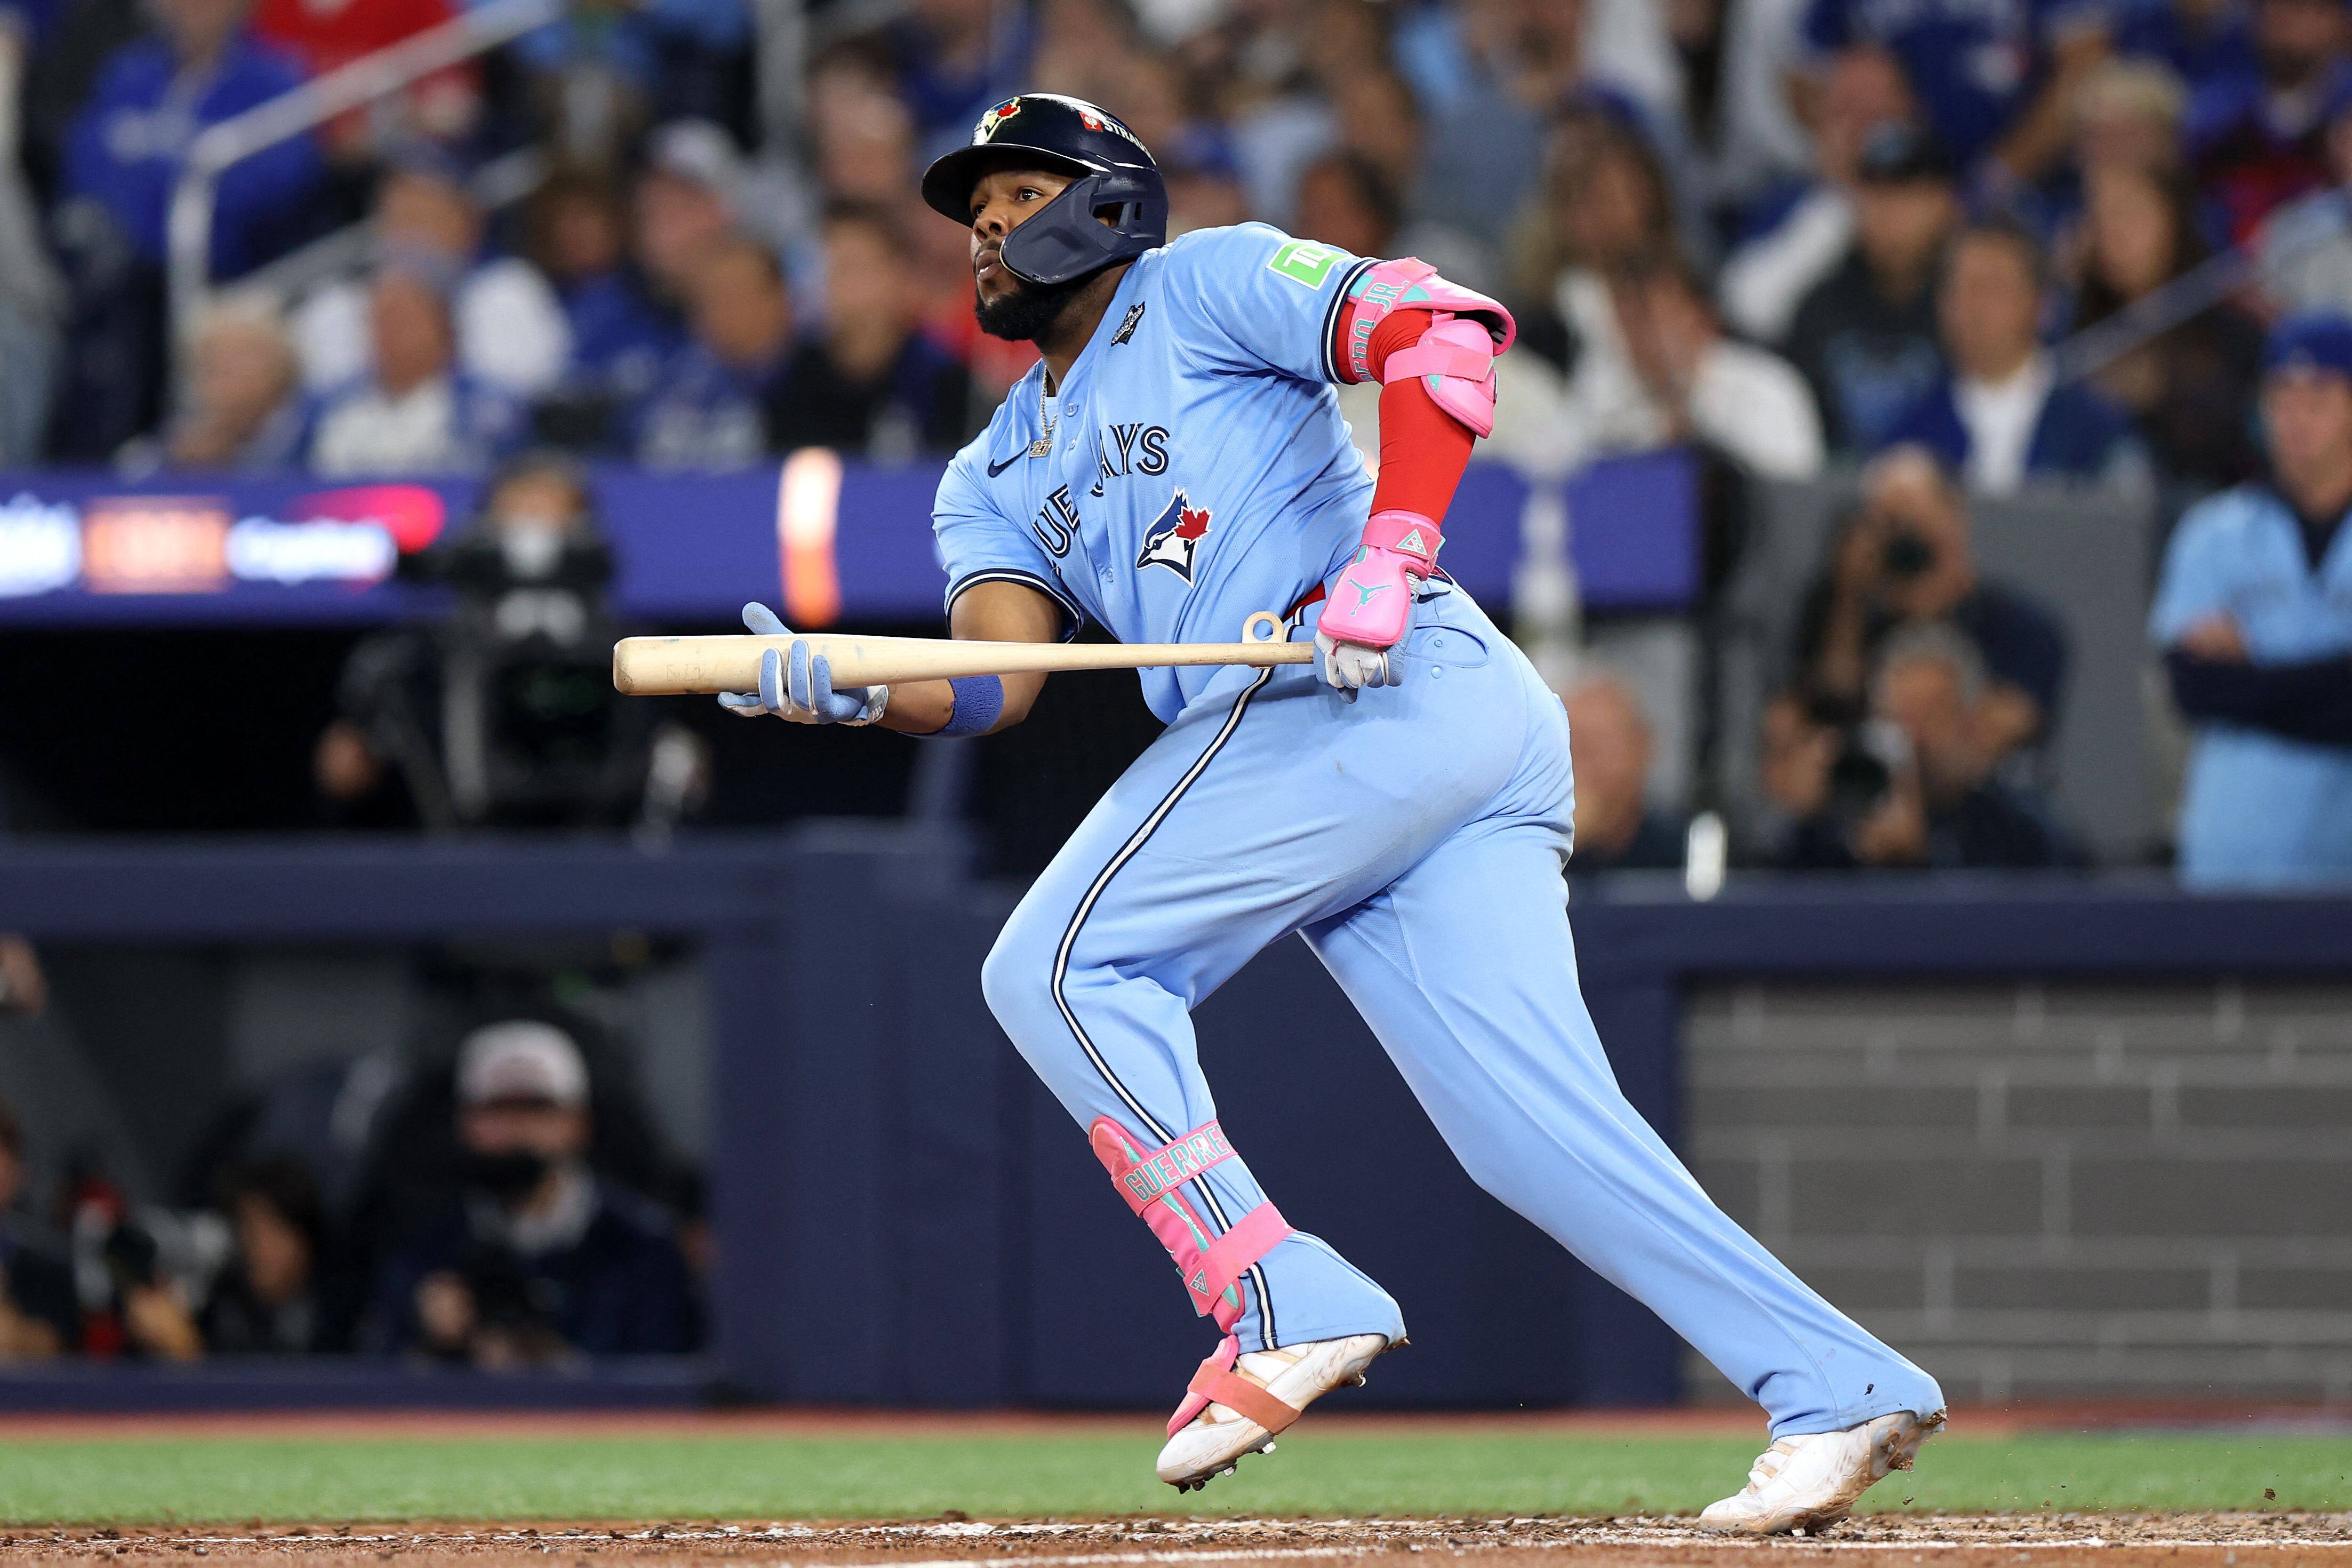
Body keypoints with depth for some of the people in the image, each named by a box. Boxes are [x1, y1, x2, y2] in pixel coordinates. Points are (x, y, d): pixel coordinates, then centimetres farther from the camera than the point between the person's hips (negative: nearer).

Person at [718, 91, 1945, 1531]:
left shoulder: (1207, 286, 9)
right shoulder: (998, 478, 30)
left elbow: (1448, 328, -7)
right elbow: (995, 681, 12)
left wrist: (1387, 558, -19)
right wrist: (848, 692, -9)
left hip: (1380, 693, -7)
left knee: (1060, 965, -9)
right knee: (1531, 1127, -5)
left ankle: (1285, 1309, -15)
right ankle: (1839, 1389, -10)